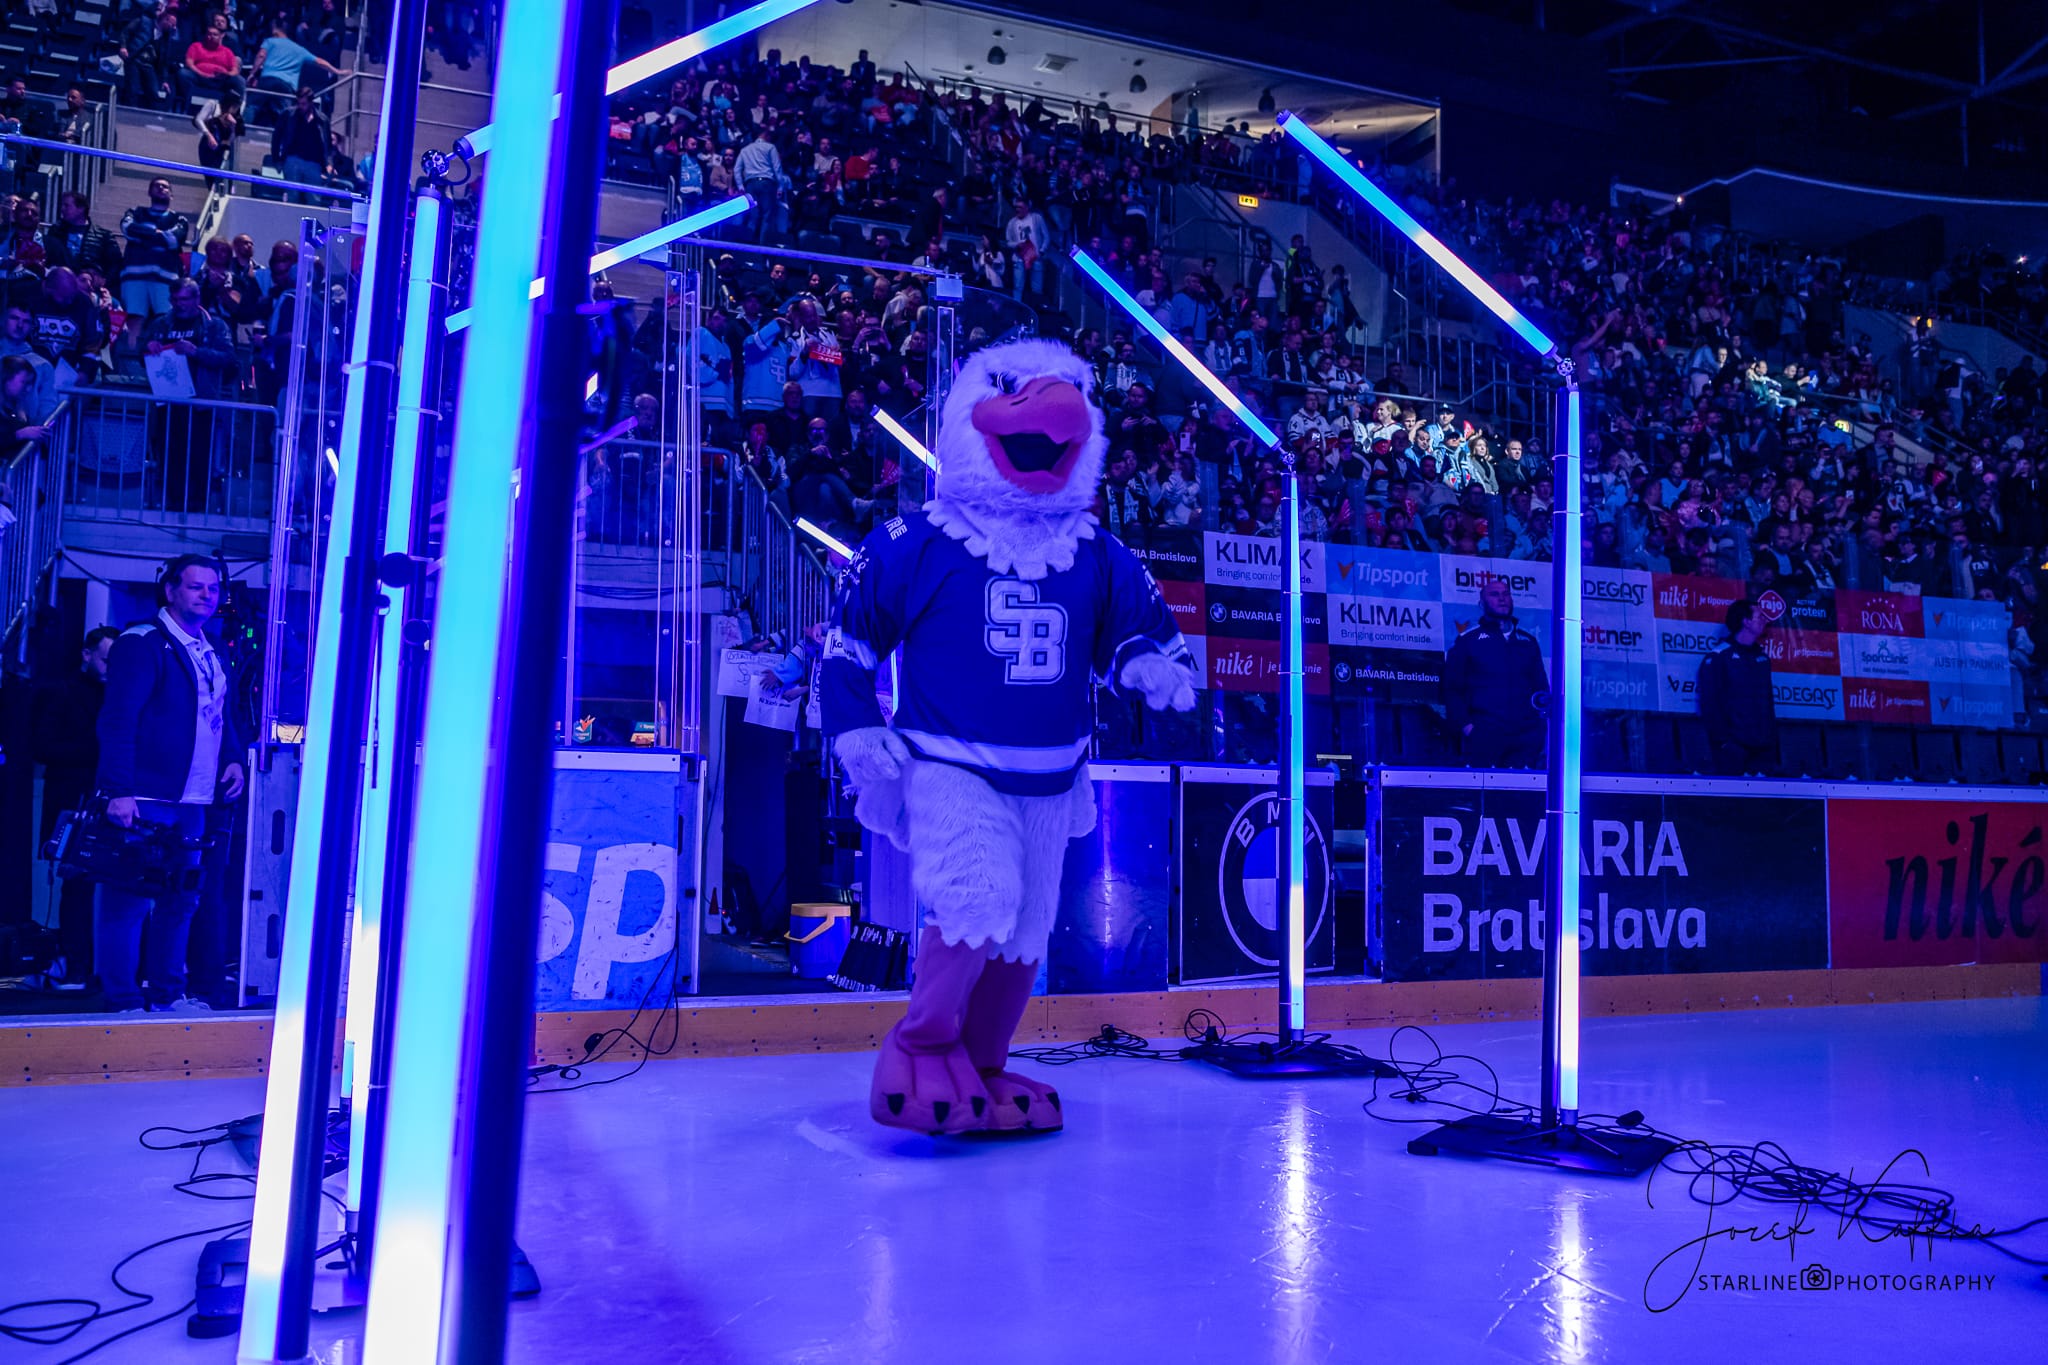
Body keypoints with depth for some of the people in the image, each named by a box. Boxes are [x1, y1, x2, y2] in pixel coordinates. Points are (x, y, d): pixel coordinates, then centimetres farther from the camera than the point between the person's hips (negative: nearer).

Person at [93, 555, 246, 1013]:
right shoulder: (142, 643, -7)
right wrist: (119, 791, -18)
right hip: (144, 800, -8)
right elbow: (118, 720, -12)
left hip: (193, 802, 8)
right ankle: (124, 1004, 4)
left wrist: (232, 759, 7)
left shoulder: (211, 655, 17)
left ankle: (167, 994, 21)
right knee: (129, 900, -3)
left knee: (181, 899, 12)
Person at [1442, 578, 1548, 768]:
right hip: (1484, 736, -3)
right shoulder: (1468, 641, 11)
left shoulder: (1528, 641, 22)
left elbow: (1541, 686, 22)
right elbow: (1452, 689, 5)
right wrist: (1465, 725, -8)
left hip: (1527, 736, 3)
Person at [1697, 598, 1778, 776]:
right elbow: (1709, 704, -10)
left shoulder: (1763, 657, 17)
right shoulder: (1718, 658, -4)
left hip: (1763, 747, 6)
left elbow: (1768, 701, 20)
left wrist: (1773, 738, 12)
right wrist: (1723, 740, -16)